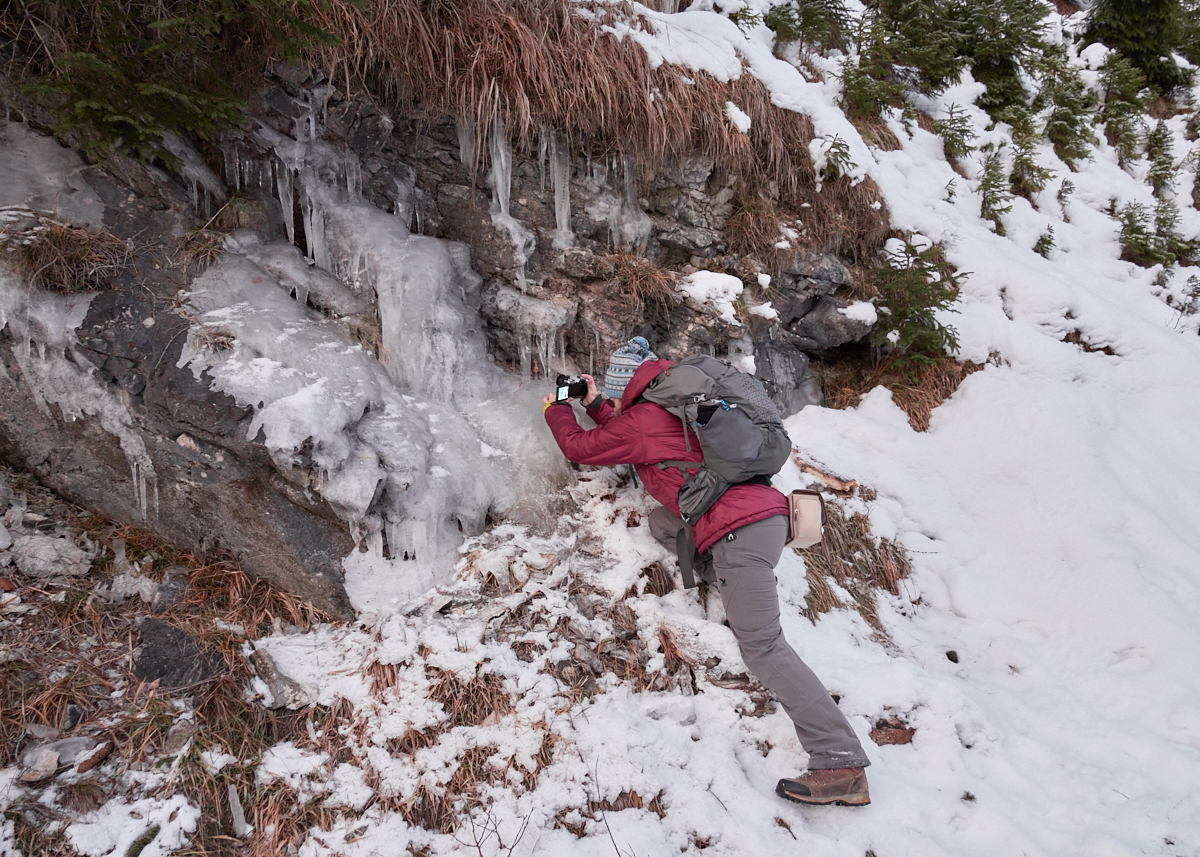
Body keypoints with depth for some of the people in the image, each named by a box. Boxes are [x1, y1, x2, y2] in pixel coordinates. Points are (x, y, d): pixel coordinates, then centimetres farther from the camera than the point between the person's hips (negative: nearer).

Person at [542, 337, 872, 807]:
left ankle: (841, 766, -13)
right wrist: (595, 406, 43)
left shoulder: (640, 420, -1)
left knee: (762, 647, -10)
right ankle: (739, 594, 11)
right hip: (766, 510, 9)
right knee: (662, 521, 21)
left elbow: (579, 446, 14)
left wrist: (556, 409, 32)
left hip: (739, 529, -9)